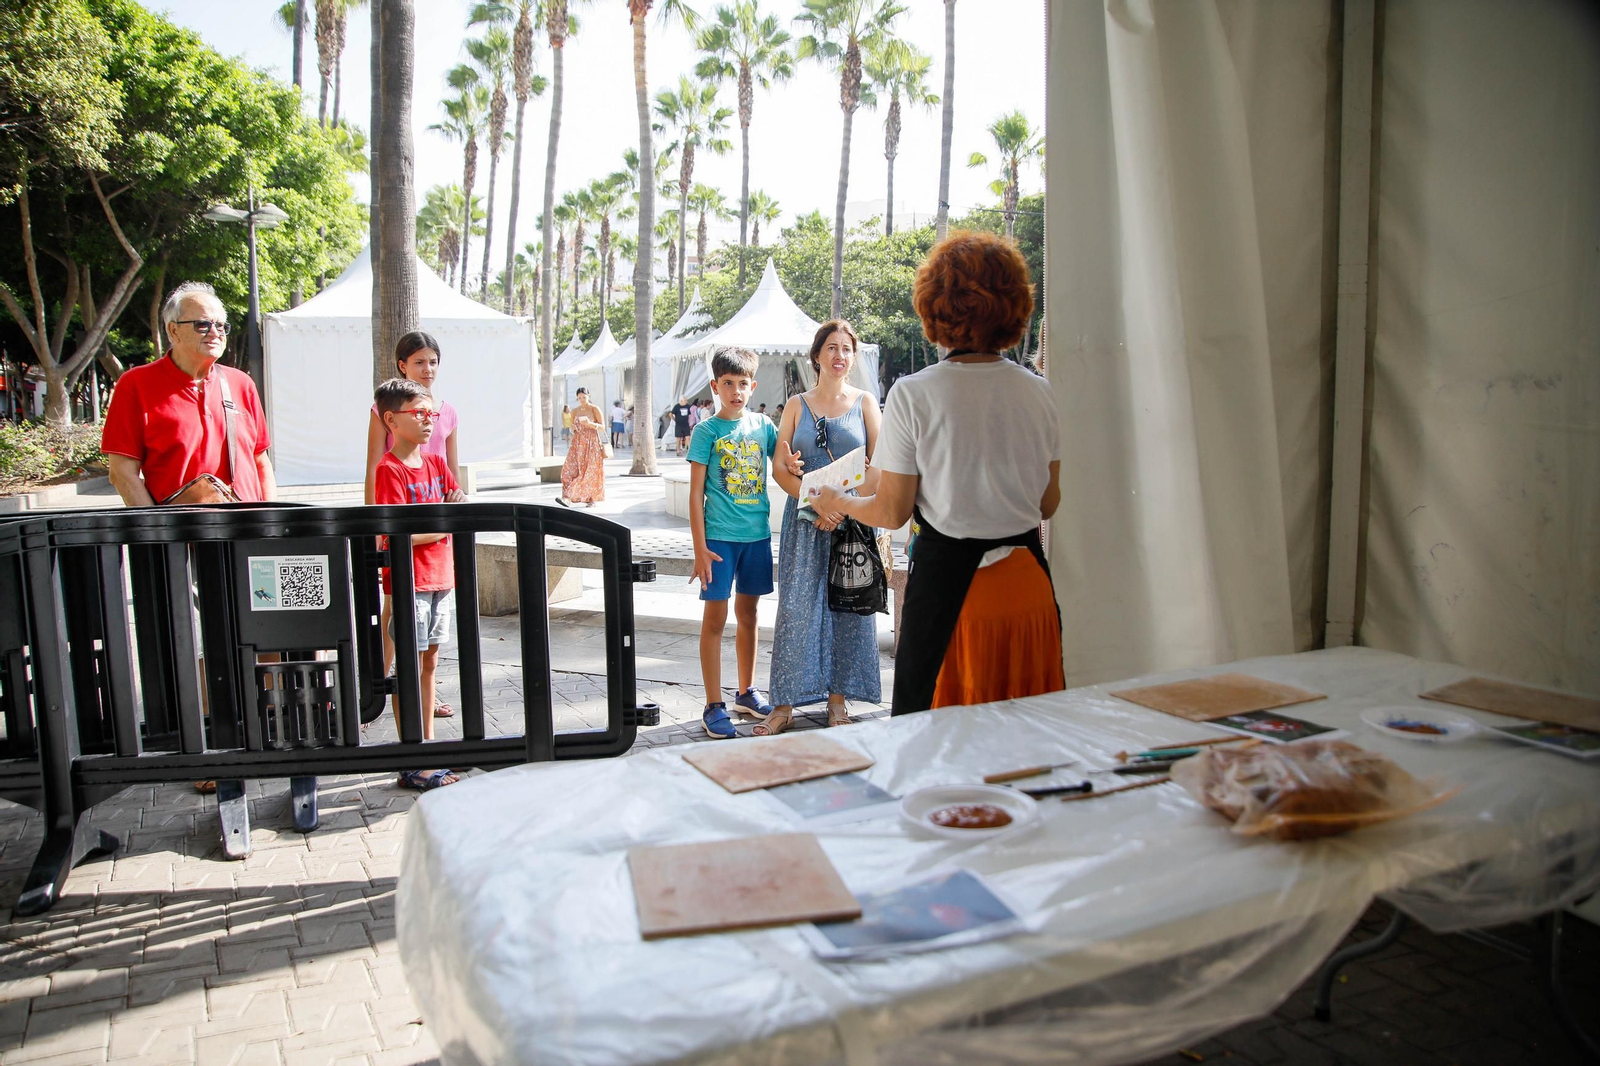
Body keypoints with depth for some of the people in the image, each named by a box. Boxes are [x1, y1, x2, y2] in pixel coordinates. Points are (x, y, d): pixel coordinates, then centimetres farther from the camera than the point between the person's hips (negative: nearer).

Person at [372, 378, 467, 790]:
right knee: (411, 667, -3)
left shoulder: (436, 464, 13)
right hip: (410, 581, -7)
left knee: (430, 663, 12)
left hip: (441, 577, 7)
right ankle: (411, 766, 3)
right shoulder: (390, 470, -10)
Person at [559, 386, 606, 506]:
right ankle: (567, 498, -19)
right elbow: (572, 428, 18)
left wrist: (590, 424, -19)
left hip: (592, 443, -3)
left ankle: (593, 499, 14)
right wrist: (573, 428, -6)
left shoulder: (595, 409, -1)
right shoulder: (575, 411, 10)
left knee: (592, 471, 0)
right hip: (578, 443, 3)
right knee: (570, 469, -11)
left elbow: (602, 426, -2)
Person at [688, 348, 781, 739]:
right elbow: (696, 493, -4)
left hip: (757, 533, 4)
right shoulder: (707, 431, -3)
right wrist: (700, 547, -10)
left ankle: (747, 692, 28)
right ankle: (714, 706, 6)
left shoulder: (764, 425, 7)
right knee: (716, 617, 0)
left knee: (748, 613, 15)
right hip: (720, 535, -4)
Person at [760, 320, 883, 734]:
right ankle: (786, 703, 5)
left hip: (855, 518, 0)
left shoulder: (865, 403, 6)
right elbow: (779, 468, 2)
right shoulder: (797, 404, 8)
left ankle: (838, 696, 16)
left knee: (848, 607, 3)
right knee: (796, 607, -2)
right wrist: (818, 505, -12)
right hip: (805, 520, 1)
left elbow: (880, 466, -1)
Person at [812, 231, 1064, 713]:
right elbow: (1048, 504, 8)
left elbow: (893, 512, -6)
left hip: (948, 578, -4)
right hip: (1027, 578, 4)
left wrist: (840, 502, 14)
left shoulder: (913, 395, -10)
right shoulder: (1039, 392, 1)